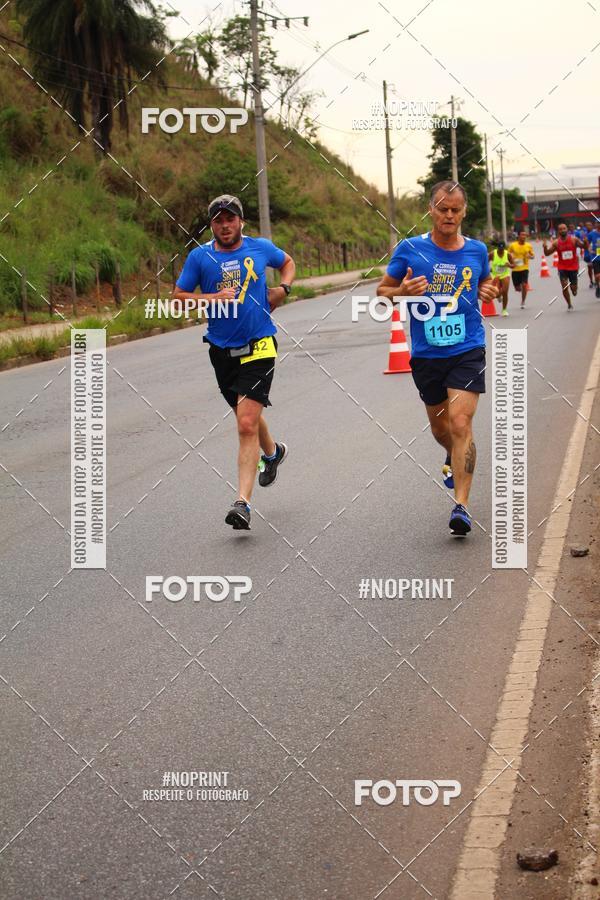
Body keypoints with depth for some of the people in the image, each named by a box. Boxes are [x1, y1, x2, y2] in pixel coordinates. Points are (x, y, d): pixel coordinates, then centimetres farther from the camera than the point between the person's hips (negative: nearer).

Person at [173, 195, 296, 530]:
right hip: (222, 349, 3)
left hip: (258, 347, -3)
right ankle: (273, 451, 54)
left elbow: (288, 262, 21)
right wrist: (214, 297, -14)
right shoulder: (200, 256, 0)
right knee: (248, 416, 20)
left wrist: (283, 289, 2)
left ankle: (243, 502, -16)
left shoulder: (261, 248, 1)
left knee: (247, 424, -15)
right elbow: (178, 296, 1)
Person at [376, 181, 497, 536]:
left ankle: (462, 504, -15)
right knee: (440, 426, 18)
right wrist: (402, 291, -16)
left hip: (468, 351, -1)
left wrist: (489, 293, -1)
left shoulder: (477, 250, 2)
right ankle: (454, 459, 53)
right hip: (426, 356, 1)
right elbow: (382, 290, 5)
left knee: (460, 423, -16)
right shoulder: (410, 249, -4)